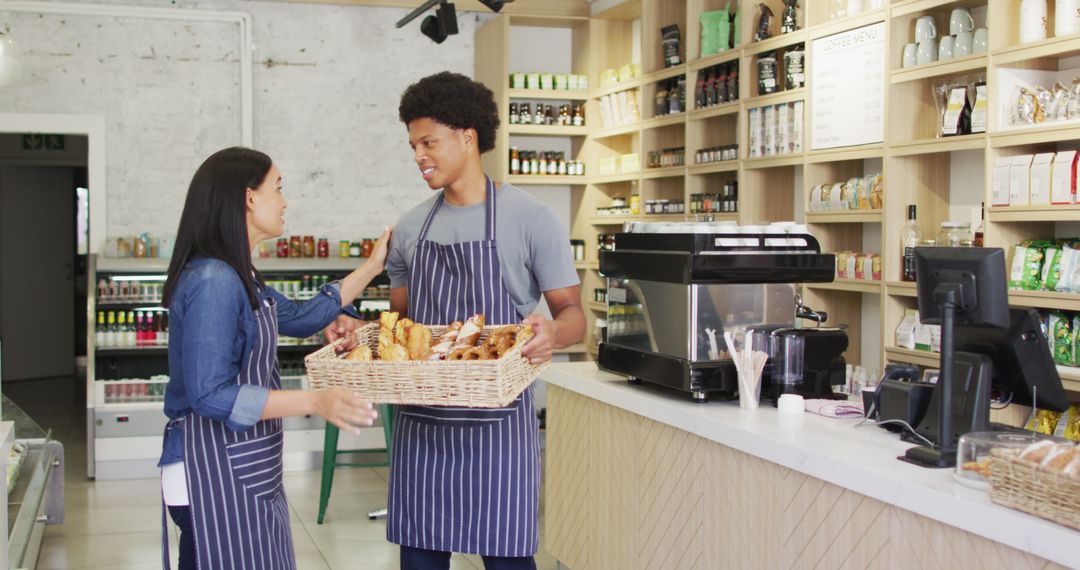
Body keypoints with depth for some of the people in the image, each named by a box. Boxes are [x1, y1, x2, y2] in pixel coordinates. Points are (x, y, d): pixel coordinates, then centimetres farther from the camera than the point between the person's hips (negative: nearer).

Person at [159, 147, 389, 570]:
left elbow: (299, 318, 23)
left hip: (249, 471, 10)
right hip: (217, 471, -10)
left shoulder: (236, 277, 11)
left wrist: (371, 268, 25)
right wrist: (315, 402, -29)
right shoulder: (212, 281, -19)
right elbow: (209, 395, -24)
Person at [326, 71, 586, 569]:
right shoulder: (410, 228, 10)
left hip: (496, 421, -4)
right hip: (421, 420, 5)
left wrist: (552, 334, -27)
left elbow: (572, 314, -5)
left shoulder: (531, 219, -6)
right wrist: (358, 327, -2)